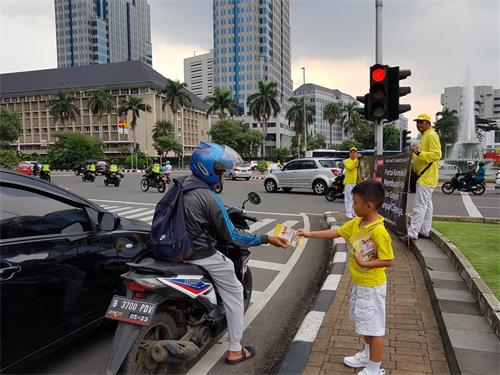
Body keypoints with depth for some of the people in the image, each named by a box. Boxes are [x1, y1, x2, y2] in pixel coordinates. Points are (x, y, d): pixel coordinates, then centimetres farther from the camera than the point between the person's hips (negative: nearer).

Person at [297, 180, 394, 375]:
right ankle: (367, 354, 45)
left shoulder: (379, 231, -27)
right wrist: (309, 234, 7)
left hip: (372, 286, -8)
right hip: (359, 283, 9)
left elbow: (389, 261, -21)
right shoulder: (355, 223, -2)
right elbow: (335, 232, 8)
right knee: (364, 323, 25)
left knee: (374, 327, 7)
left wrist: (364, 263, -26)